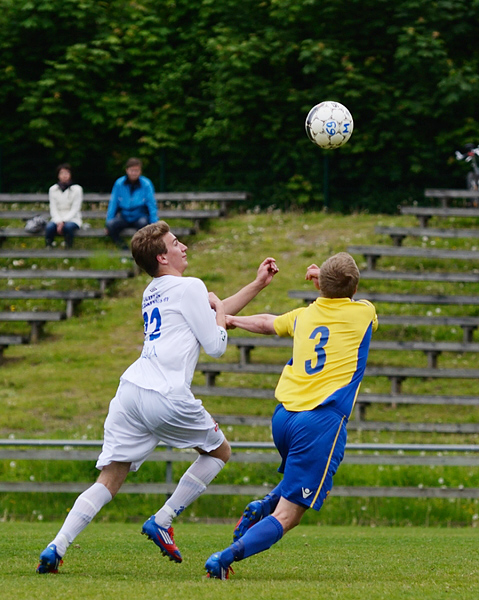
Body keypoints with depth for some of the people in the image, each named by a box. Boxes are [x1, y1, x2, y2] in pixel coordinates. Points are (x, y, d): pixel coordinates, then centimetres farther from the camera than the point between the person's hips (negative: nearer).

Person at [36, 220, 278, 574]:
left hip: (130, 389, 7)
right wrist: (220, 312, 18)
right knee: (219, 452, 18)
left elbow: (214, 313, 37)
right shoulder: (189, 287, 1)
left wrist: (258, 285, 40)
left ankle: (57, 547, -13)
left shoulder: (153, 293, 26)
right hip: (166, 396, -7)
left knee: (109, 479, 5)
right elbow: (216, 346, 1)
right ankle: (162, 521, 10)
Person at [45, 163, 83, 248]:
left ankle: (68, 248, -23)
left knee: (68, 226, -38)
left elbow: (75, 210, -5)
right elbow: (53, 209, 3)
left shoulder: (77, 189, 0)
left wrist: (63, 221, -18)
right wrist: (58, 222, -16)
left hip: (72, 219, -2)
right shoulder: (53, 189, 8)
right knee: (49, 227, -33)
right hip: (57, 219, 2)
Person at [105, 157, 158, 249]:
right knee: (110, 224, -28)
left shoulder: (146, 184, -7)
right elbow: (113, 204, 4)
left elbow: (152, 206, -5)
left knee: (143, 222, -37)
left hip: (140, 217, -2)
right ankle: (123, 248, -10)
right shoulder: (119, 183, -2)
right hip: (124, 217, 2)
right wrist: (108, 221, 1)